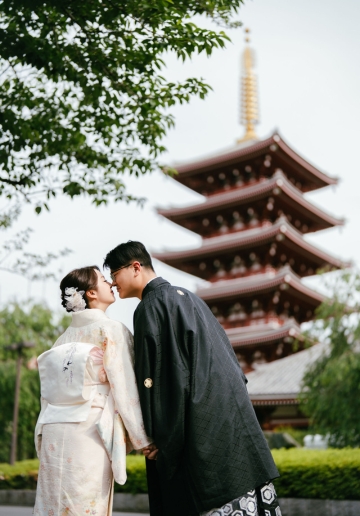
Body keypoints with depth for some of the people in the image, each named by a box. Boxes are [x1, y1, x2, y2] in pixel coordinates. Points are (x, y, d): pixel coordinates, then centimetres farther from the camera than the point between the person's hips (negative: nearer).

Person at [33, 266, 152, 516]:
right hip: (89, 431, -6)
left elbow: (49, 392, 14)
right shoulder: (111, 330, -3)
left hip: (54, 432, 6)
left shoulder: (65, 338, 14)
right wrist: (143, 438, -2)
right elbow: (126, 388, -8)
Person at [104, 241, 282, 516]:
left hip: (202, 424, -9)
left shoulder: (150, 307, -9)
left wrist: (153, 434, -10)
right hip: (230, 409, 9)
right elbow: (223, 350, 19)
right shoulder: (188, 297, 17)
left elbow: (154, 374, -14)